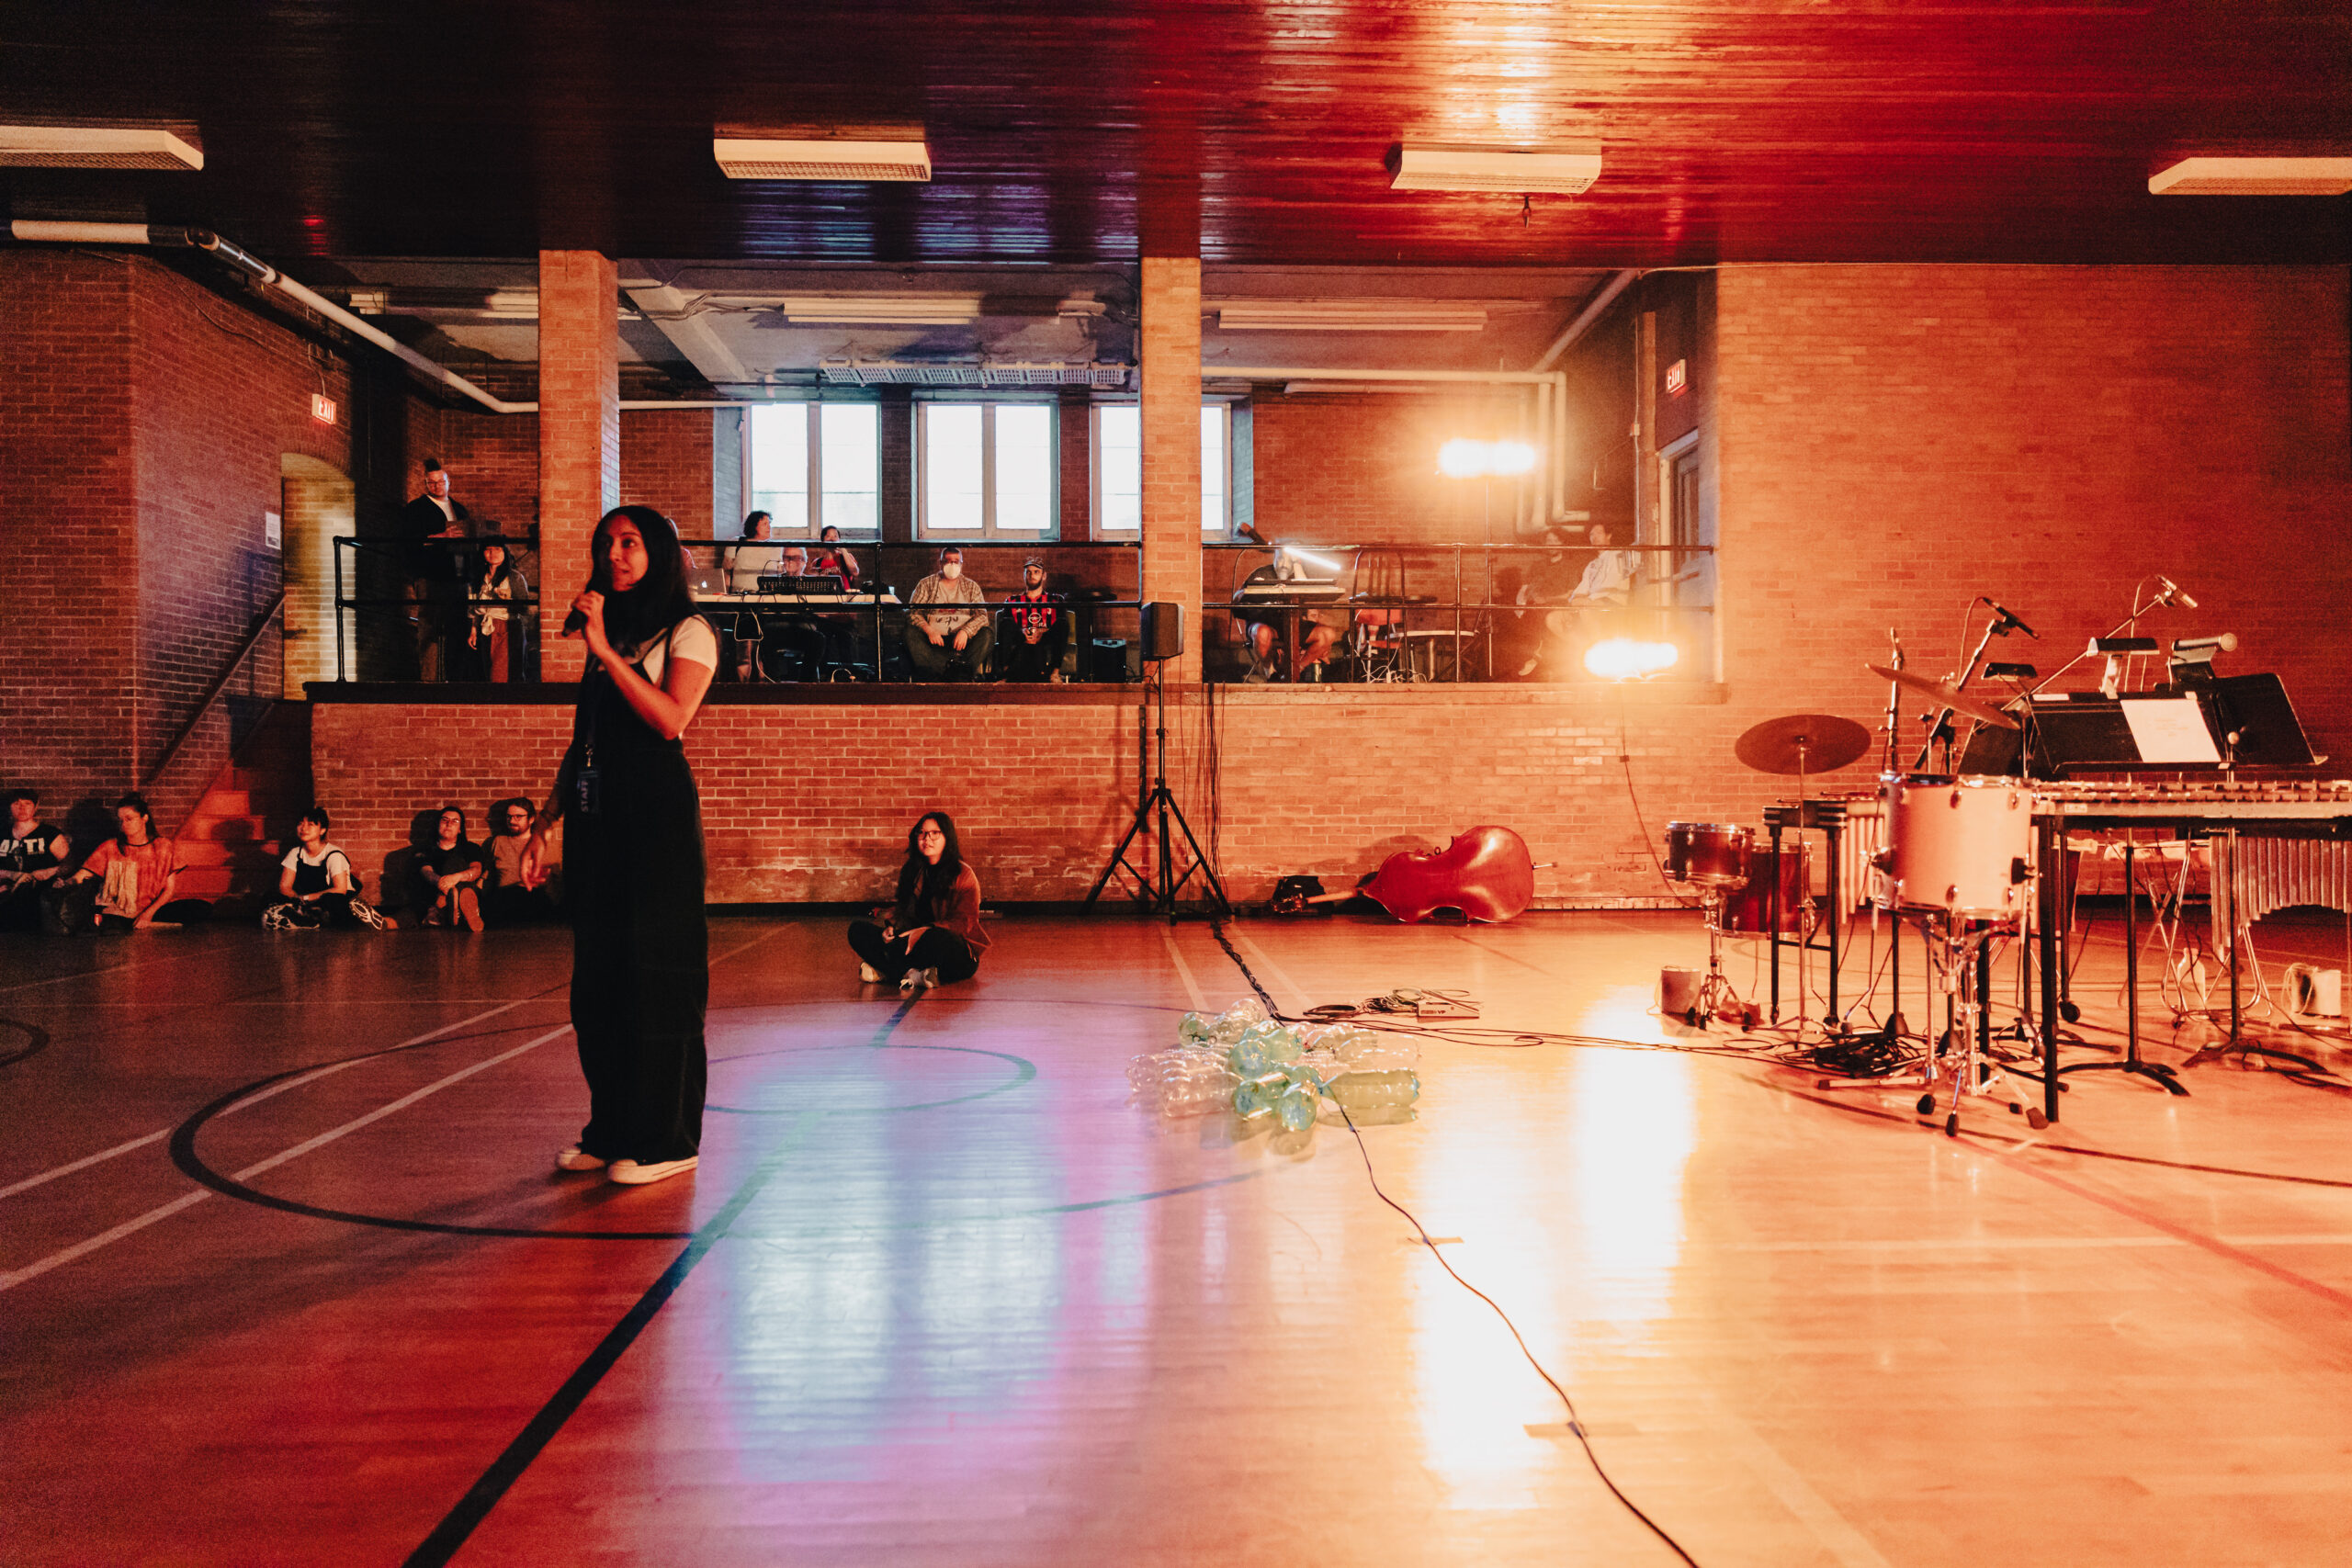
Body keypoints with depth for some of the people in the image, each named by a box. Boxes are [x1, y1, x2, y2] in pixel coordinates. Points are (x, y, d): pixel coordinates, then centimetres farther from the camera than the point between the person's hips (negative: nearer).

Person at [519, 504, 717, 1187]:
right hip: (595, 813, 7)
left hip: (657, 811, -7)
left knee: (654, 970, -4)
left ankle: (665, 1139, 3)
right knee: (598, 975, 9)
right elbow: (580, 740, 19)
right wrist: (544, 822, 14)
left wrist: (606, 650, -17)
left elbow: (671, 718, -17)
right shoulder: (606, 632, 20)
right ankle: (611, 1129, 18)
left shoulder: (687, 632, 0)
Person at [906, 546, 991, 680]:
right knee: (911, 633, -30)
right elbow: (913, 612, 2)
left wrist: (965, 632, -17)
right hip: (934, 639, 0)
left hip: (963, 639, 1)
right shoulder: (926, 584, 13)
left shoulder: (972, 587, 15)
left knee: (987, 634, -26)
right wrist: (929, 630, -19)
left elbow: (982, 615, 4)